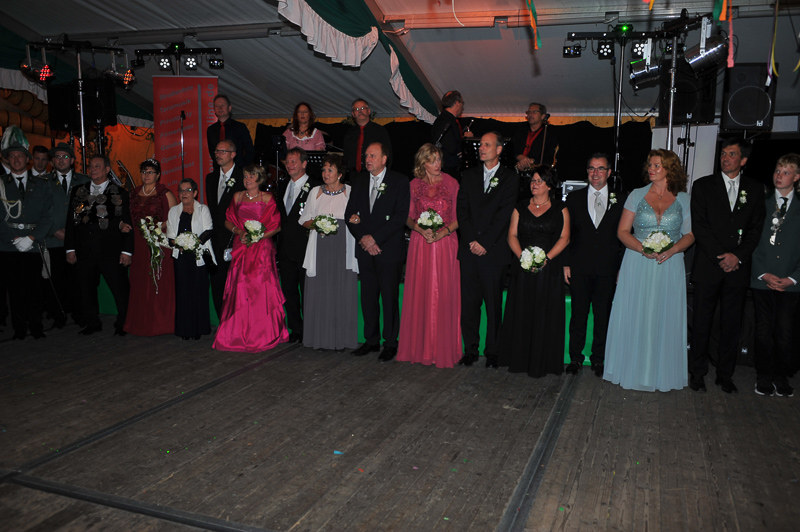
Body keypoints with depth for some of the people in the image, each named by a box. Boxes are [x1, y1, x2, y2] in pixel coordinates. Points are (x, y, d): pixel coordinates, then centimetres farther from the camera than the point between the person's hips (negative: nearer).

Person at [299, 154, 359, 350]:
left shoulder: (350, 192, 6)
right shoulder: (315, 192, 13)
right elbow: (304, 220, 15)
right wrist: (314, 224, -6)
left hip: (343, 249, -2)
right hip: (320, 249, 2)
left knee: (342, 292, -4)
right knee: (319, 291, -2)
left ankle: (342, 339, 5)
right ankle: (320, 337, 6)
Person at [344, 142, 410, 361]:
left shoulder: (399, 181, -2)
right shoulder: (359, 181, 12)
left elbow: (401, 216, -10)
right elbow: (350, 213, 10)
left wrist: (374, 237, -14)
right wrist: (363, 239, -5)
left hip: (390, 249, -4)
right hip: (365, 250, 4)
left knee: (390, 298, 1)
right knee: (368, 297, 8)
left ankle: (390, 343, 13)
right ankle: (371, 340, 21)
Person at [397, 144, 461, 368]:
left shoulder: (452, 183, 2)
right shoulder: (414, 185, 7)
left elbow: (458, 217, 2)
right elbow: (407, 216, 9)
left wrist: (442, 232, -14)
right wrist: (420, 229, -11)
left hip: (445, 245, -2)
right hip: (420, 246, 2)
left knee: (443, 295, -2)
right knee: (419, 294, 3)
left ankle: (443, 349, 7)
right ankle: (419, 346, 14)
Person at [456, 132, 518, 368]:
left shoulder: (509, 178, 3)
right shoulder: (469, 176, 14)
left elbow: (504, 215, -6)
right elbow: (461, 211, 6)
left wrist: (484, 242, -12)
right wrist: (470, 240, -7)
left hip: (494, 251, -3)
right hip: (469, 249, 3)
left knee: (493, 303, 2)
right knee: (469, 302, 5)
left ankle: (492, 352, 13)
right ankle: (470, 349, 15)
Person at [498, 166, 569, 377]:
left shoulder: (560, 209, 6)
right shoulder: (520, 207, 12)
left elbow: (564, 238, -1)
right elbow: (512, 235, 6)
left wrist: (546, 258, -14)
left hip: (549, 270, -2)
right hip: (523, 268, 2)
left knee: (545, 315, 0)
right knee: (521, 313, 3)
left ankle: (541, 363, 9)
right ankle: (519, 360, 14)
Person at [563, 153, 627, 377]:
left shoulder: (620, 200, 5)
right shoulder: (574, 198, 7)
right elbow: (566, 234, 6)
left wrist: (622, 267, 0)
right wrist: (565, 264, -1)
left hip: (607, 269, 0)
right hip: (579, 268, 0)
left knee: (603, 315, 7)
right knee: (578, 313, 6)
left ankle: (598, 359, 21)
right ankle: (576, 357, 19)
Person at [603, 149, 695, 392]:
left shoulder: (683, 199, 6)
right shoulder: (637, 195, 5)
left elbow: (690, 235, 5)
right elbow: (622, 231, 1)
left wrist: (671, 250, -15)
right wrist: (643, 249, -15)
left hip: (669, 265, 0)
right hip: (638, 264, 0)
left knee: (665, 317, 3)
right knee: (634, 316, 1)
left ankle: (663, 372, 16)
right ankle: (634, 370, 13)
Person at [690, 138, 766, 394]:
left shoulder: (755, 189, 10)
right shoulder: (703, 185, 4)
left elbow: (756, 228, 5)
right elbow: (699, 226, -4)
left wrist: (738, 256, -9)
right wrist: (720, 256, -11)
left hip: (738, 268, 2)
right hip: (708, 267, -2)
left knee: (732, 325, 7)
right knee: (701, 322, 3)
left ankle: (725, 375, 19)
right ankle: (698, 373, 15)